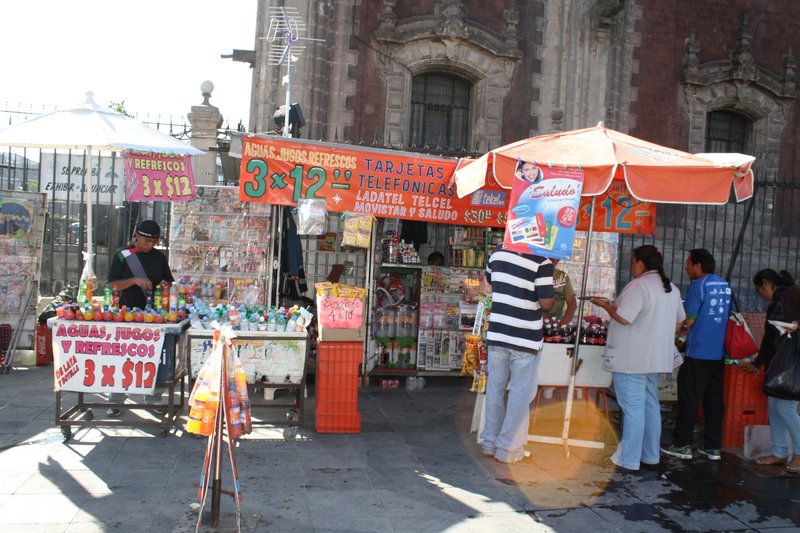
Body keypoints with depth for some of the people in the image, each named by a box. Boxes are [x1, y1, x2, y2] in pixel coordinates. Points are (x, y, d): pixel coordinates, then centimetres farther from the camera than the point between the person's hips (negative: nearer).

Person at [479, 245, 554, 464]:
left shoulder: (498, 252, 2)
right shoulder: (542, 261, -16)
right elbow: (546, 303, -15)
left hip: (497, 333, 5)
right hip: (526, 338, -5)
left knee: (495, 388, 15)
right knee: (520, 394, 7)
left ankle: (490, 443, 24)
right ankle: (507, 449, 13)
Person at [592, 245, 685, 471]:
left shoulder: (638, 286, -17)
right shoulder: (671, 289, 12)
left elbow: (623, 318, -24)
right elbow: (679, 321, 21)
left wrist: (606, 305, -7)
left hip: (632, 359, -9)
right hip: (656, 358, 9)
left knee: (633, 408, -4)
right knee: (650, 405, 16)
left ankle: (628, 460, 2)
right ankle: (651, 455, 26)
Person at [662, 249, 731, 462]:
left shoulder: (698, 285, -11)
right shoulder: (725, 285, 11)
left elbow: (689, 320, -14)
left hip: (698, 353, -7)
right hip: (719, 354, 7)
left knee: (689, 398, 1)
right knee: (714, 399, 11)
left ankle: (683, 445, 6)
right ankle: (713, 447, 17)